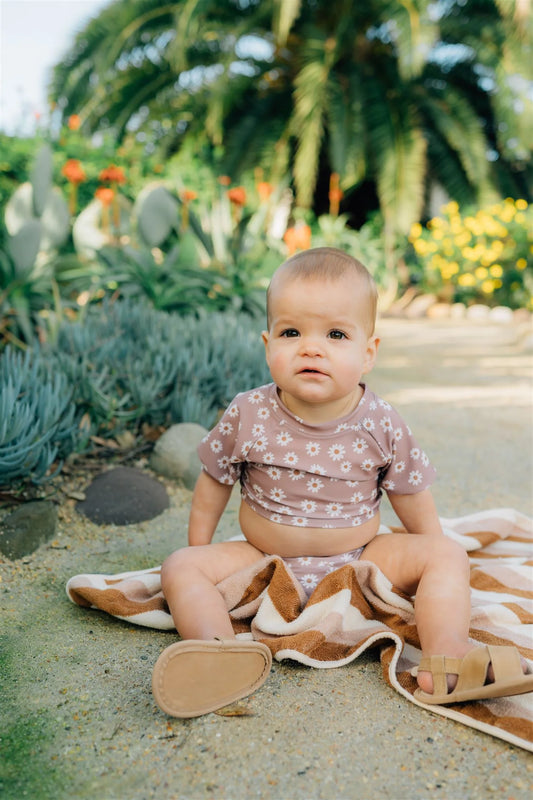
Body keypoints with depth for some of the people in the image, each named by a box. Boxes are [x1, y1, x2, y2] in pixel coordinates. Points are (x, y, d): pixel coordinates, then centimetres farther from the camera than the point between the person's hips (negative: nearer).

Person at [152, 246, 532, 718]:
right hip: (265, 563, 0)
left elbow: (411, 496, 3)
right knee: (181, 568, -19)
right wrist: (199, 551, 8)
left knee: (449, 556, -15)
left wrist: (434, 565, 9)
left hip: (360, 561, 1)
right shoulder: (248, 417, -14)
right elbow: (214, 484, 1)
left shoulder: (382, 426, -13)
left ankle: (446, 660, -26)